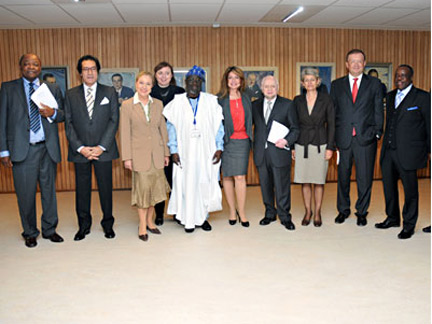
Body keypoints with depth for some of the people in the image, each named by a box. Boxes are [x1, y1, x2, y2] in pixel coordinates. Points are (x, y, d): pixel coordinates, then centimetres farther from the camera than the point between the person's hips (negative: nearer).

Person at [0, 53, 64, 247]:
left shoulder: (53, 89, 11)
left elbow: (63, 115, 13)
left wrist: (52, 113, -11)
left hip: (47, 149, 2)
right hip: (22, 150, -2)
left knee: (49, 191, 9)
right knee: (26, 194, 3)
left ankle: (49, 230, 24)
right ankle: (30, 233, 20)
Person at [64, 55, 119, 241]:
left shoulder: (110, 92, 6)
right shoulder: (71, 95, 9)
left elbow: (114, 121, 0)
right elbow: (68, 124, 4)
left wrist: (101, 147, -10)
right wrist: (80, 148, -8)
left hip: (103, 150, -1)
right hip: (80, 151, 1)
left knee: (105, 187, 5)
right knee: (82, 189, 7)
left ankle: (108, 224, 20)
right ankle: (83, 226, 20)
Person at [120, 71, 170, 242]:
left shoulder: (158, 104, 6)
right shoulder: (127, 105, -4)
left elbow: (162, 129, 10)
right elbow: (125, 133, -4)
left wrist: (166, 152, 10)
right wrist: (127, 157, -7)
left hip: (156, 153, 4)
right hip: (139, 153, -3)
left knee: (155, 187, 8)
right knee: (143, 187, 0)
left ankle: (149, 220, 26)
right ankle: (142, 225, 15)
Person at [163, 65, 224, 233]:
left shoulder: (211, 102, 3)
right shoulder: (176, 103, 3)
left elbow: (218, 125, 5)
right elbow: (171, 127, 4)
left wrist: (219, 148, -2)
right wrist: (173, 150, -3)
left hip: (206, 153, 1)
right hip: (185, 153, 0)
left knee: (205, 183, 5)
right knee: (186, 184, 1)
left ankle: (203, 217, 20)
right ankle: (188, 220, 13)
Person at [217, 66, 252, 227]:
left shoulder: (246, 99, 12)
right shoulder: (220, 99, 1)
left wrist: (250, 136, 11)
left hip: (242, 141, 2)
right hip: (226, 141, -1)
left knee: (240, 176, -5)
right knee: (227, 176, 3)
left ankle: (241, 212, 5)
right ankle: (232, 210, 16)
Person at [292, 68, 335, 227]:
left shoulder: (326, 99, -1)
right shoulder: (298, 100, 5)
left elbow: (331, 124, -1)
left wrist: (330, 147, -6)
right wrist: (292, 147, 3)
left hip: (320, 144, -2)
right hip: (302, 144, 2)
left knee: (319, 181, 4)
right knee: (304, 180, 6)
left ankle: (317, 213, 17)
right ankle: (307, 212, 20)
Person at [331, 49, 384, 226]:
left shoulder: (374, 83, 8)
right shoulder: (337, 85, 9)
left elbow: (378, 110, 7)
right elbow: (332, 111, 8)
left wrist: (377, 133, -1)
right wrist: (332, 137, 3)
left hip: (366, 138, -1)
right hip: (343, 138, 1)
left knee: (365, 178, 4)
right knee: (343, 176, 10)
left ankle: (361, 212, 20)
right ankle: (343, 210, 26)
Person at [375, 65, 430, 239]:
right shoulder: (390, 96, 14)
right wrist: (386, 144, 14)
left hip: (407, 152, -6)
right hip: (389, 151, 6)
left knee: (410, 188, 3)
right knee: (389, 185, 14)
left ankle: (409, 225, 17)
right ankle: (392, 218, 31)